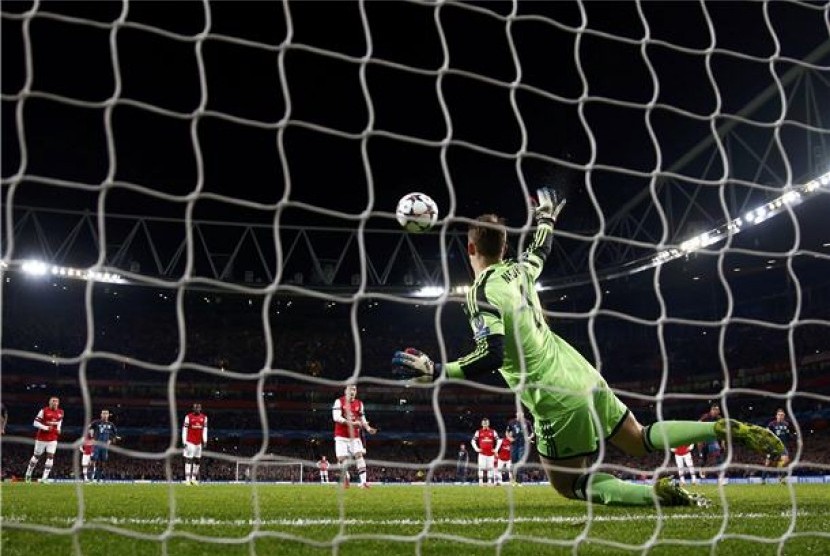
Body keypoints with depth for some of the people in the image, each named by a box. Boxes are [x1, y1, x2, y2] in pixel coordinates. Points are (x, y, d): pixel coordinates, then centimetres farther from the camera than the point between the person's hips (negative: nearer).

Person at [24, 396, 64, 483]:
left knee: (50, 457, -7)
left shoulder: (61, 413, 4)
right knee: (36, 456, 9)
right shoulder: (44, 411, -12)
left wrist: (58, 429, 7)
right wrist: (45, 428, -22)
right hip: (42, 438, -3)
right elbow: (35, 423, -11)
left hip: (53, 439, 3)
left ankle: (44, 477, -4)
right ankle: (28, 473, 30)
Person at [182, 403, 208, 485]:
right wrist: (184, 442, -8)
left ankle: (193, 478, 13)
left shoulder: (204, 417, 6)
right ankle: (187, 479, -5)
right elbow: (184, 430, -4)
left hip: (199, 442, 5)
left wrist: (205, 441, 3)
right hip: (190, 442, -5)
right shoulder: (188, 417, -6)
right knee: (188, 460, -5)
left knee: (197, 460, 6)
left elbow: (205, 430, 10)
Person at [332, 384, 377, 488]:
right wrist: (351, 423, -26)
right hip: (341, 436, -3)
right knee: (342, 458, -7)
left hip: (355, 436, 3)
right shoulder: (339, 401, -4)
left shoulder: (359, 404, 10)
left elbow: (362, 419, 15)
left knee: (359, 455, -13)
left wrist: (368, 428, -5)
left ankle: (363, 481, -18)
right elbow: (336, 417, -16)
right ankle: (345, 479, 18)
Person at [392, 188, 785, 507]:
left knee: (569, 485, 12)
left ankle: (657, 492, -8)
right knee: (641, 441, 23)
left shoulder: (482, 292, -15)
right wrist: (546, 217, 47)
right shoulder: (518, 269, 7)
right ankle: (726, 429, 7)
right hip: (582, 375, 7)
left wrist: (436, 372, -20)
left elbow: (491, 356, -24)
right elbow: (541, 249, 31)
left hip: (557, 400, -7)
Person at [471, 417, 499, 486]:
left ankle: (490, 482, 10)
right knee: (481, 467, -6)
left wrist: (496, 449, 2)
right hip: (482, 453, -2)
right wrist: (476, 448, -4)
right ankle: (480, 482, -2)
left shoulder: (493, 432, 7)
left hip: (491, 453, 2)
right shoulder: (478, 432, 4)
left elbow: (498, 441, 11)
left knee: (490, 467, 3)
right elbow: (473, 441, 7)